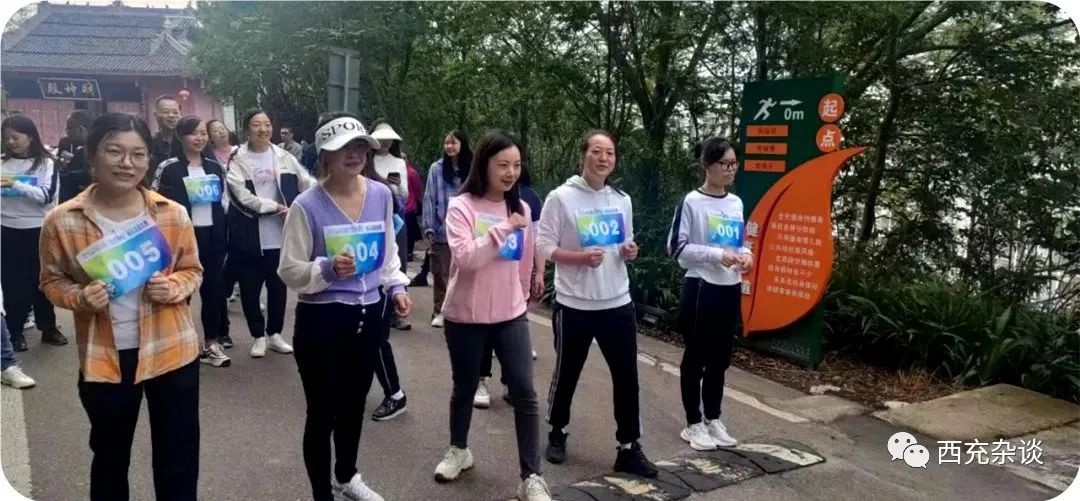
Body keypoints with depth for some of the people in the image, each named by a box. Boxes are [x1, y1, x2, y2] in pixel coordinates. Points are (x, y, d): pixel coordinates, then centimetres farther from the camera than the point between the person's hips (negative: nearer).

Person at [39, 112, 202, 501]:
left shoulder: (173, 214, -7)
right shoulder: (62, 221, -9)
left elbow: (192, 270, 6)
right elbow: (52, 280, 4)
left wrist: (174, 288, -15)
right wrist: (80, 297, -17)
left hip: (171, 350, 0)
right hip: (104, 357, 0)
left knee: (178, 457, 12)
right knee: (110, 456, 21)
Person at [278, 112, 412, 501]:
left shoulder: (381, 195, 0)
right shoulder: (307, 205, -14)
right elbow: (290, 271, -12)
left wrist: (396, 287, 4)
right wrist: (328, 268, -28)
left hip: (371, 314, 5)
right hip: (322, 319, -5)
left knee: (354, 403, 21)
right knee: (323, 413, 3)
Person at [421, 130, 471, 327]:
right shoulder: (436, 168, -1)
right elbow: (429, 199, -1)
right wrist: (429, 228, -5)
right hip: (442, 231, -1)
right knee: (441, 273, 6)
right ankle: (439, 311, 18)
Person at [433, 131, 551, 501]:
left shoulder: (521, 208, 4)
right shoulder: (461, 207, -11)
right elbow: (465, 258, -25)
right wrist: (503, 228, -26)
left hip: (511, 315, 3)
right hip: (466, 316, -3)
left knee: (524, 393, -3)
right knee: (465, 388, 15)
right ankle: (459, 450, 41)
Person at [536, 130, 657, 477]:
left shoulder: (622, 200, 8)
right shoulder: (561, 197, -8)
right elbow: (544, 246, -9)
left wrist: (628, 252, -5)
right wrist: (582, 257, -22)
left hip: (618, 303, 4)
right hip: (574, 305, -4)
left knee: (627, 377, 5)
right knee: (567, 373, 12)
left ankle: (629, 449, 18)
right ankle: (557, 434, 35)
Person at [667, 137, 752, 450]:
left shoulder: (736, 203, 9)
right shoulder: (692, 202, -11)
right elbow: (677, 248, -13)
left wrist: (745, 254, -3)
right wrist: (718, 254, -20)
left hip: (731, 290, 6)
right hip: (701, 289, -6)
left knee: (720, 359, 15)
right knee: (696, 359, 5)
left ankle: (713, 420, 28)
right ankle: (693, 424, 18)